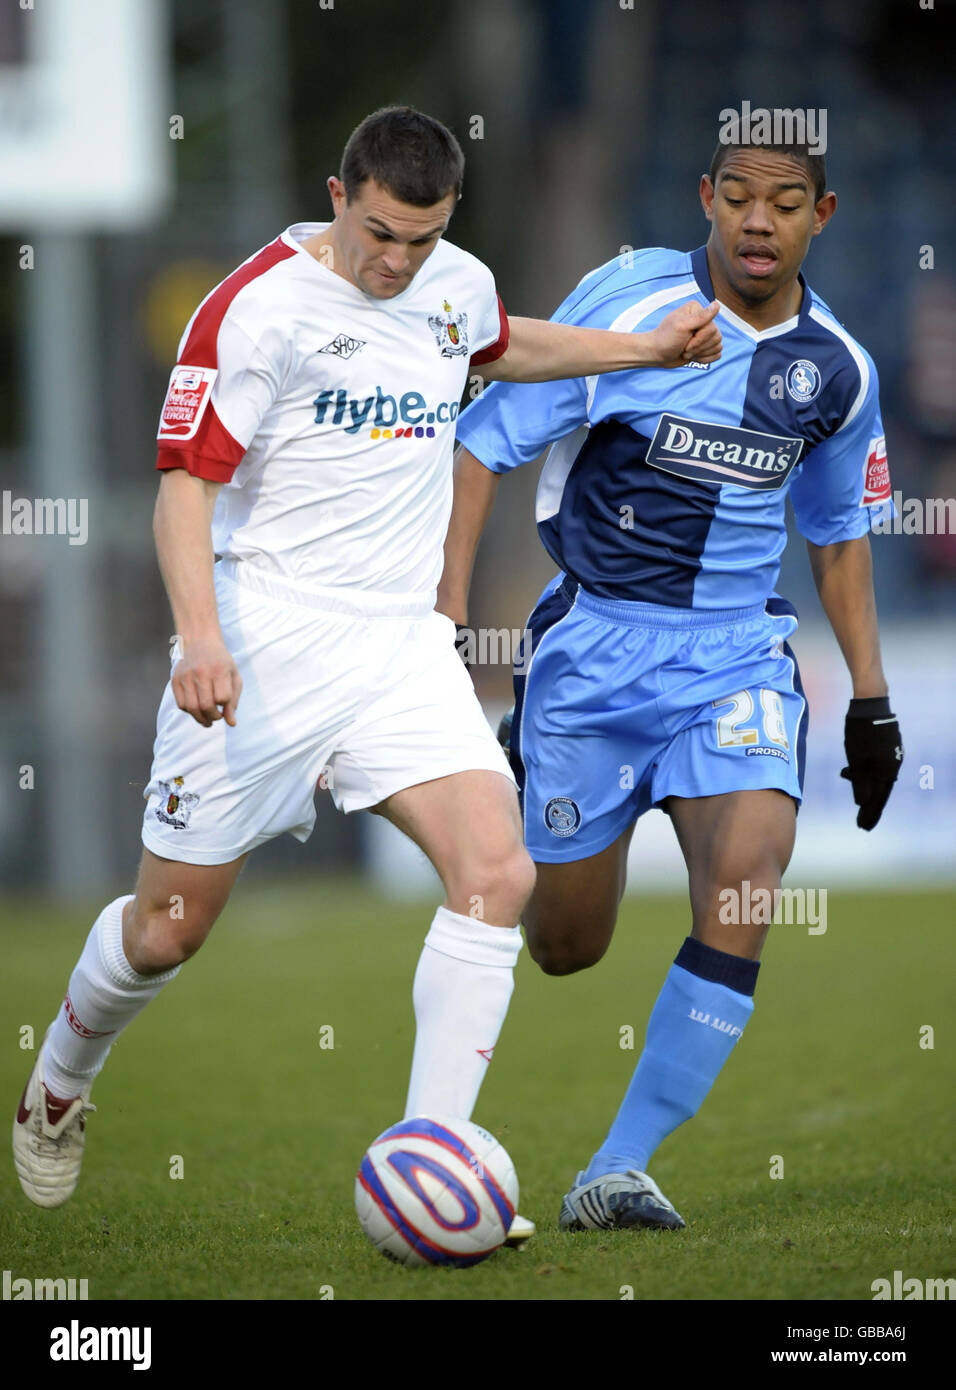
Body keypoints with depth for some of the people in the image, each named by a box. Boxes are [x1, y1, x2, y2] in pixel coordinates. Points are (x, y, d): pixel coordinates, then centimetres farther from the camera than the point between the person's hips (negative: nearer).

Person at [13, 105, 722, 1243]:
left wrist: (646, 348, 31)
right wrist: (199, 635, -28)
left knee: (496, 872, -16)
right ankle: (59, 1087, 34)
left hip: (403, 640, 5)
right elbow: (186, 482, -15)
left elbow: (508, 347, 35)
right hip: (265, 643, -5)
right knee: (168, 929, 2)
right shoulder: (257, 305, -12)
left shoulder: (457, 286, 9)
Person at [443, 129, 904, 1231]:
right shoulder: (630, 302, -9)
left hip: (739, 654, 2)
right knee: (565, 951, 5)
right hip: (593, 642, -2)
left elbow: (837, 531, 20)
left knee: (745, 885, -24)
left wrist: (871, 701, 18)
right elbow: (484, 441, -5)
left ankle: (616, 1173, -18)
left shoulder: (835, 370, 4)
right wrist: (446, 613, -13)